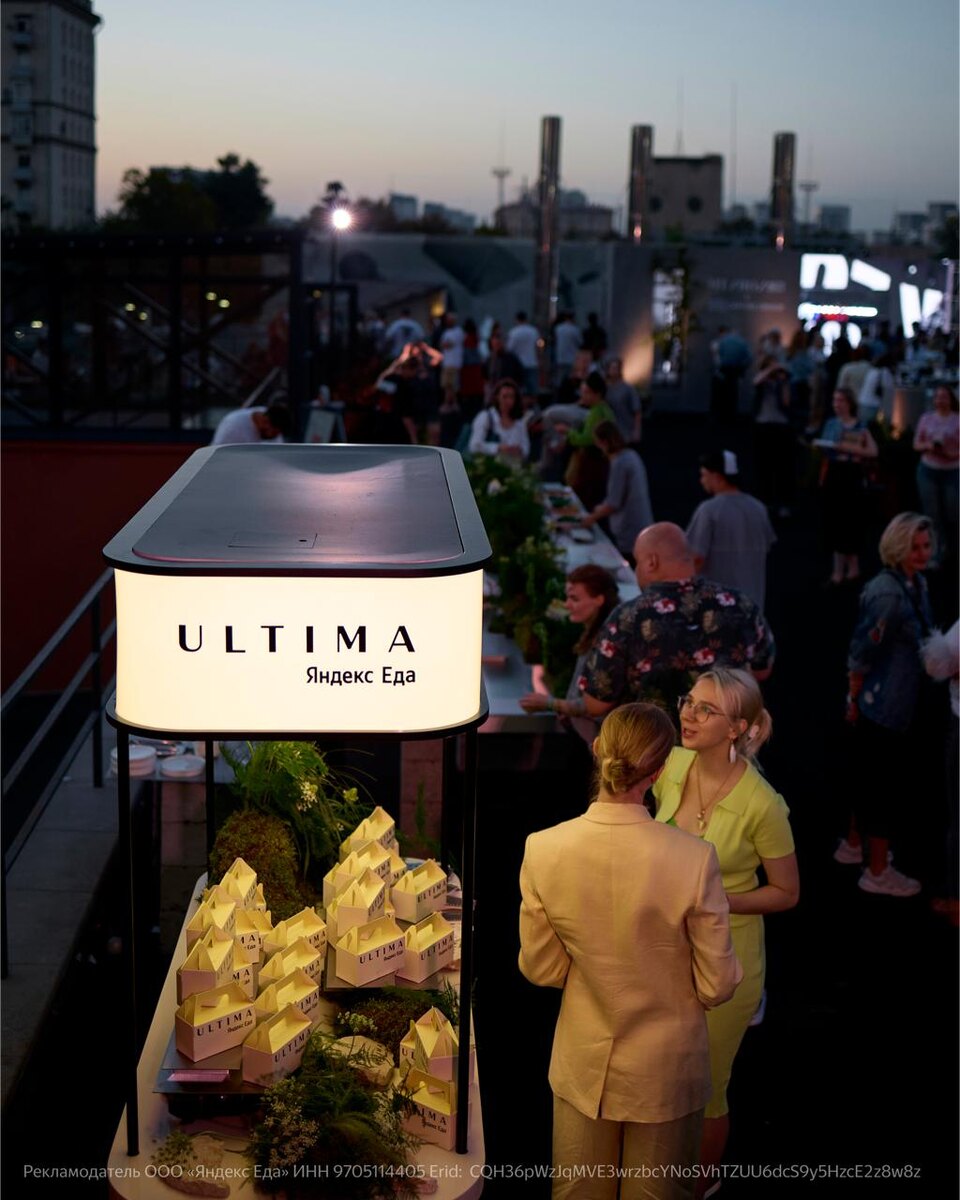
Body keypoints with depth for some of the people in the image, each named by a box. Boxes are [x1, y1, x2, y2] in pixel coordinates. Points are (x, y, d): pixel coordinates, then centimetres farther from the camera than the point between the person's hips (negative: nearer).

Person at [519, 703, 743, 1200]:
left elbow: (541, 969, -6)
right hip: (666, 1066, -2)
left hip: (583, 1063, 2)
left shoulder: (542, 849, -19)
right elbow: (716, 987, -15)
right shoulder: (693, 859, -26)